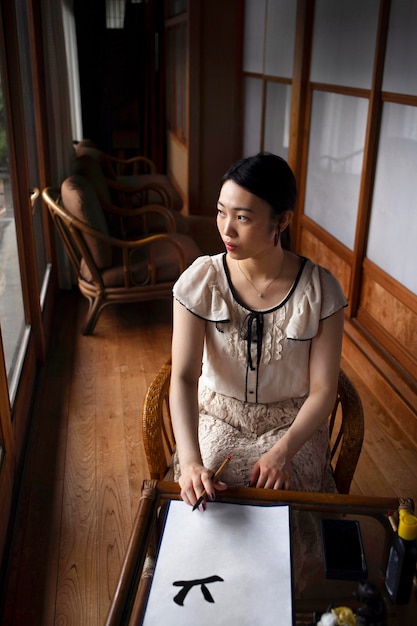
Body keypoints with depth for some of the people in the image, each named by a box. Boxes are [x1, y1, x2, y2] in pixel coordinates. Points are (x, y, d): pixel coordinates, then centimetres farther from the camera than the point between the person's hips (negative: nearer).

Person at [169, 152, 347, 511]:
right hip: (216, 418, 1)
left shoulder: (320, 289, -14)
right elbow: (184, 376, -20)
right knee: (204, 497, -22)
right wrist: (190, 461, -35)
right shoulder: (200, 281, -13)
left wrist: (282, 452, -25)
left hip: (292, 424, 0)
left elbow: (323, 389, -10)